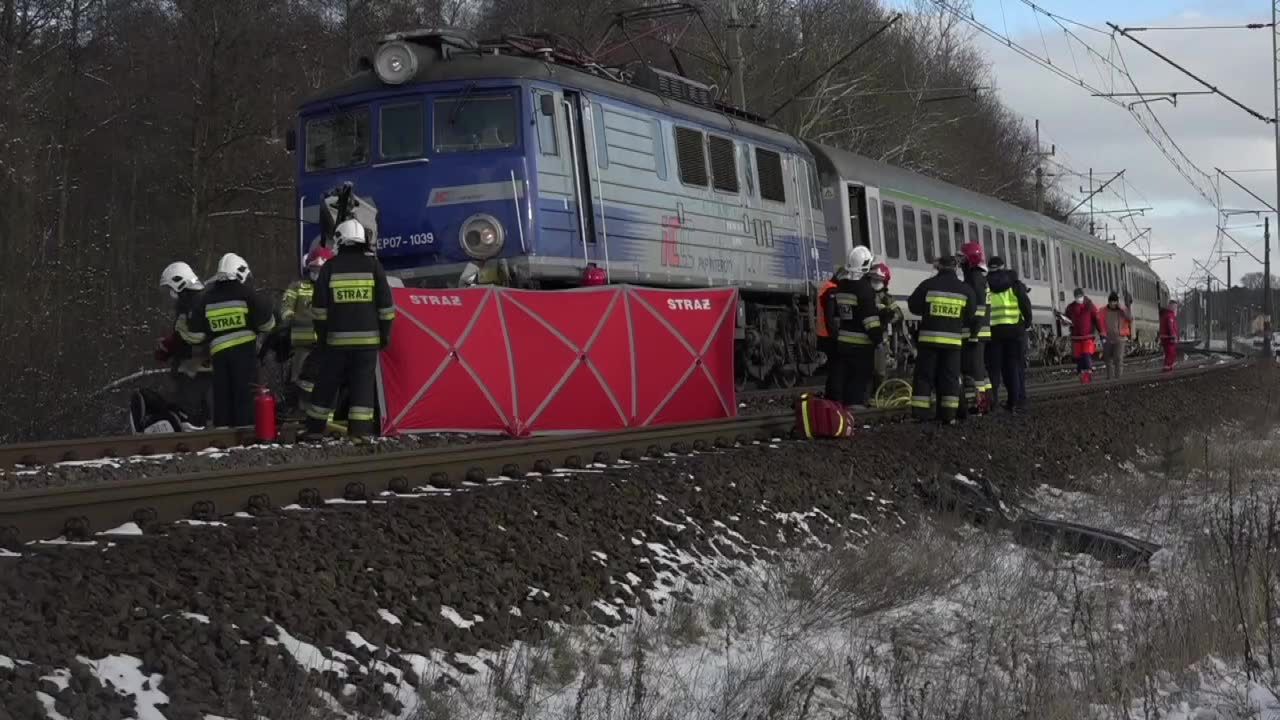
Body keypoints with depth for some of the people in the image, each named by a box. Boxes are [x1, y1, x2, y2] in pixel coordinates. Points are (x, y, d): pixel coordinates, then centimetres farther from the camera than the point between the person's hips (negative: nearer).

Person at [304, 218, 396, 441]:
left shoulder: (330, 267, 1)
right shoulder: (373, 265, 1)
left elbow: (319, 306, 3)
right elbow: (386, 304, 1)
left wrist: (321, 334, 11)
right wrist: (385, 333, 9)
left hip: (337, 338, 1)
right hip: (368, 337, -1)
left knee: (328, 383, 10)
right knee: (363, 382, 1)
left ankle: (315, 428, 15)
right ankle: (359, 431, -5)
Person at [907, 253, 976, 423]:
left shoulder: (928, 285, -4)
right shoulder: (965, 289, 3)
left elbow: (913, 305, 6)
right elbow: (970, 316, 11)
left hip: (929, 337, -1)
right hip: (953, 339, 1)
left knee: (924, 375, 4)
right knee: (950, 376, 8)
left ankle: (919, 412, 1)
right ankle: (948, 413, 5)